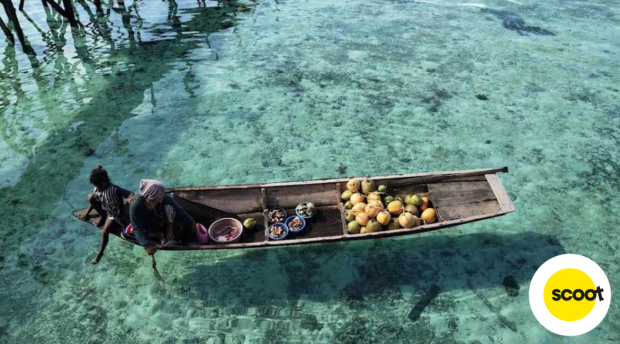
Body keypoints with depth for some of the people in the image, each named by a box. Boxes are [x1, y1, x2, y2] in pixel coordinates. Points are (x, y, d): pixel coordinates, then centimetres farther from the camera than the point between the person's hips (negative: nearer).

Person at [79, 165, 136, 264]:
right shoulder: (97, 189, -11)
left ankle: (100, 253, 3)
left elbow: (130, 194, -39)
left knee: (104, 232, -21)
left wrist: (130, 198, -62)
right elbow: (93, 201, 7)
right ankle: (102, 216, 3)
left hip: (114, 214, -7)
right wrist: (87, 213, 9)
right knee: (90, 197, -12)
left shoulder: (114, 189, -32)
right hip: (105, 209, 7)